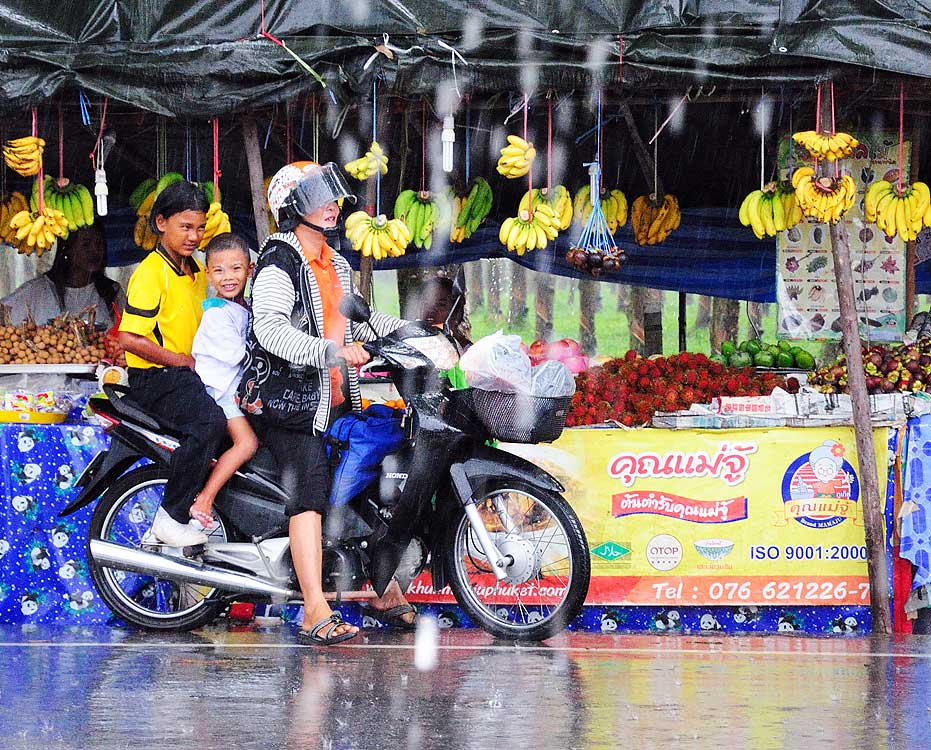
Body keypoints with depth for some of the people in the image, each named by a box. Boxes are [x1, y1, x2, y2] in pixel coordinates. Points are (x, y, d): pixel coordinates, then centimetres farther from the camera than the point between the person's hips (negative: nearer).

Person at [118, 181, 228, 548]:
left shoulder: (196, 271, 18)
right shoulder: (151, 272, -11)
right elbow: (129, 338, -18)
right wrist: (183, 362, -15)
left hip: (190, 373, 9)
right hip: (156, 378, -9)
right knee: (210, 422, -33)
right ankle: (171, 518, -26)